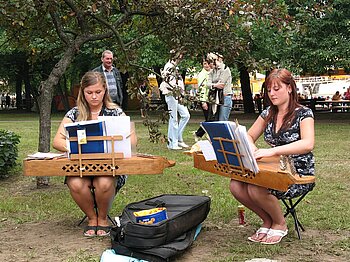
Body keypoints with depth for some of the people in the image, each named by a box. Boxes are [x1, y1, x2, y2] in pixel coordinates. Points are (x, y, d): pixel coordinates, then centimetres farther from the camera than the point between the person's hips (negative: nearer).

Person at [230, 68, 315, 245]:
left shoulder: (303, 113, -9)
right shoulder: (268, 114, 9)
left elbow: (307, 144, -26)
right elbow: (249, 136, 14)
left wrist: (272, 151, -38)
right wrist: (252, 149, -12)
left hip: (300, 175, -6)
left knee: (256, 189, -31)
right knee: (235, 185, -19)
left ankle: (280, 224, -1)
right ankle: (268, 221, 4)